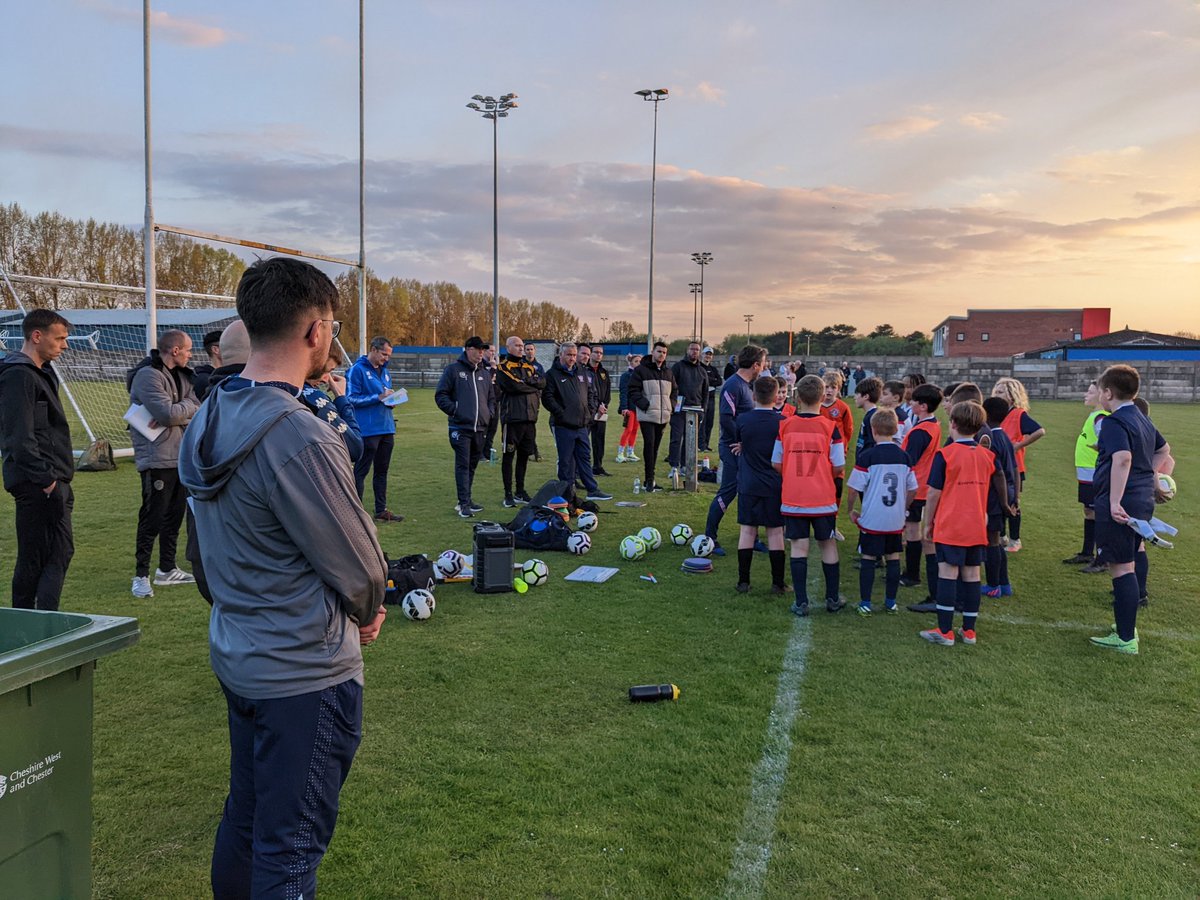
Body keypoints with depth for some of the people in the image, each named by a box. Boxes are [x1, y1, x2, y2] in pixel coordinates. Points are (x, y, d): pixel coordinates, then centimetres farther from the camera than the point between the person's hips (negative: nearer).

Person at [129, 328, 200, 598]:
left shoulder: (183, 376, 13)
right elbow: (168, 413, -23)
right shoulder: (148, 376, -13)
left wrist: (176, 414, -16)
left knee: (175, 516, 15)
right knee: (152, 518, -4)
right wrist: (189, 407, -5)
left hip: (182, 457, 8)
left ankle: (167, 570, 26)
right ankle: (141, 575, 6)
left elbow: (198, 410, 2)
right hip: (157, 458, -8)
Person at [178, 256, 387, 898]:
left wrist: (351, 610, 6)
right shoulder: (299, 439, -27)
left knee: (245, 817, 25)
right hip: (303, 672, -9)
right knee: (290, 847, 7)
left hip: (235, 652, 9)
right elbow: (361, 568, -18)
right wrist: (365, 612, 6)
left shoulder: (211, 417, 2)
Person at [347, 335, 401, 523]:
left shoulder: (385, 371, 16)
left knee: (382, 471, 14)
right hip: (368, 429, -8)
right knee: (361, 471, -1)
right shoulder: (357, 370, -8)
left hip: (387, 428, 8)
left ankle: (381, 510, 22)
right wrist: (378, 397, -19)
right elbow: (351, 399, -14)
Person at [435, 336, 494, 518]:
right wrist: (454, 410, -11)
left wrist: (489, 413, 10)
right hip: (460, 427, -6)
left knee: (472, 465, 12)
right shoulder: (453, 370, -1)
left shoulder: (485, 372, 16)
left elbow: (491, 397, 25)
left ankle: (466, 500, 22)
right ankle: (464, 503, -6)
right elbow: (440, 395, -2)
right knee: (463, 465, -7)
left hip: (480, 428, 6)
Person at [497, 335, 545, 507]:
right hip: (512, 417, -6)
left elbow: (543, 382, 4)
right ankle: (508, 494, 5)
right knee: (509, 455, -1)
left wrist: (527, 381, -11)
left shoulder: (528, 366, 18)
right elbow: (514, 385, -16)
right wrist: (533, 386, -1)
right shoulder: (503, 367, -3)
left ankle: (520, 492, 22)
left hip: (530, 417, 6)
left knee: (524, 455, 12)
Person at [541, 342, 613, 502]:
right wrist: (561, 413, -16)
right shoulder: (553, 374, -5)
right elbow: (547, 398, -12)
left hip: (582, 424, 6)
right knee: (566, 460, 1)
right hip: (563, 425, -6)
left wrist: (588, 412, 12)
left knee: (585, 457, 10)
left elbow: (590, 394, 24)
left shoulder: (580, 374, 15)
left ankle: (593, 490, 15)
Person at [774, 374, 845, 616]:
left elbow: (776, 463, 2)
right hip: (823, 499, -1)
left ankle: (801, 602, 5)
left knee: (798, 547, 6)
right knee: (828, 545, 12)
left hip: (793, 499, 1)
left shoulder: (785, 426, -3)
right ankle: (832, 599, 22)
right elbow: (839, 466, -6)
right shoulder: (829, 427, -8)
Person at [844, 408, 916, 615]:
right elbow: (912, 489, 9)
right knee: (893, 559, 12)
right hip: (896, 520, 4)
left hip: (871, 519, -3)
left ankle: (865, 604, 7)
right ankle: (891, 602, 19)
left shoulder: (867, 456, -11)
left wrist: (850, 510, 4)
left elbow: (853, 488, -11)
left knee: (868, 559, 5)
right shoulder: (904, 456, 2)